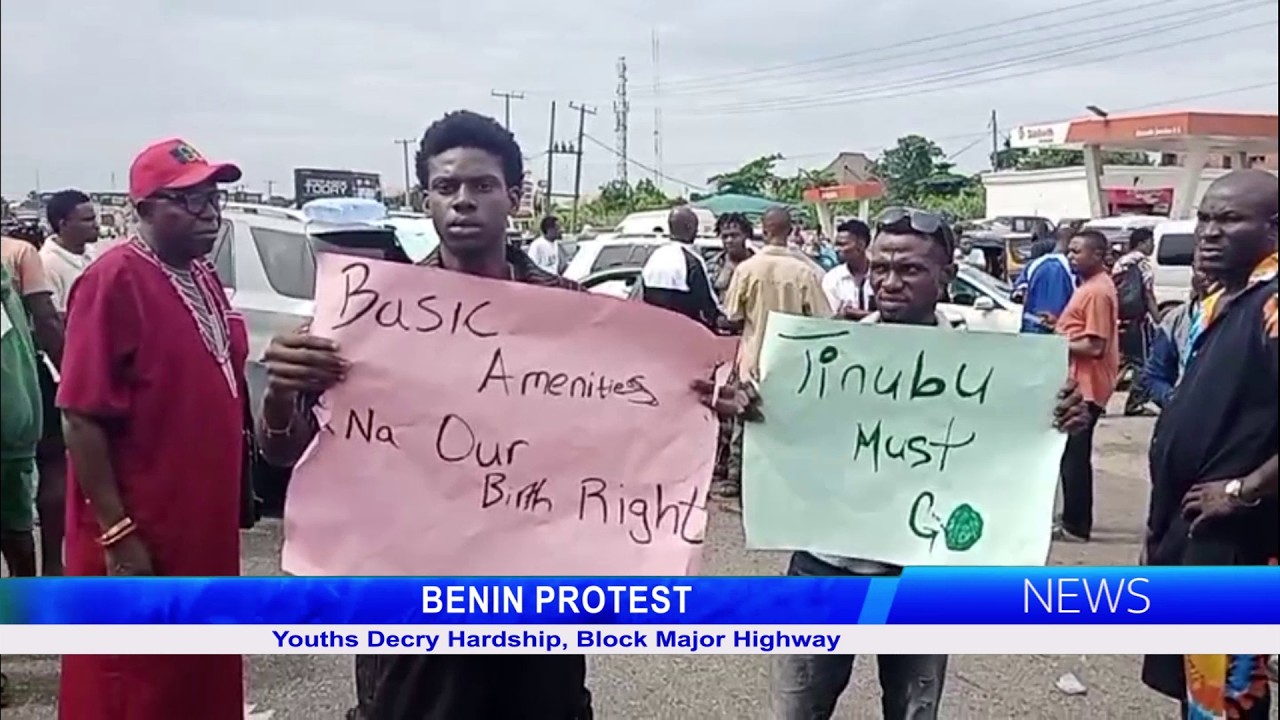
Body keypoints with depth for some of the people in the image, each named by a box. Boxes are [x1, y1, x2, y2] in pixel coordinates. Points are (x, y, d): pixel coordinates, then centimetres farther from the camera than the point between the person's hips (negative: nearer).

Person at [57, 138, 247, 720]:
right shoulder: (115, 280, -17)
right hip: (140, 537, -8)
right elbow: (83, 416, -21)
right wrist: (116, 532, -22)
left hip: (203, 526, 8)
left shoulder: (202, 276, 9)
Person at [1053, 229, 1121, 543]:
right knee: (1072, 454, 15)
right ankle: (1074, 520, 24)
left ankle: (1075, 525, 2)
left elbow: (1095, 346, -22)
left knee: (1075, 456, -5)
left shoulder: (1098, 291, -18)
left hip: (1086, 386, -11)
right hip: (1079, 383, 11)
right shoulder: (1092, 285, 15)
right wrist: (1058, 327, 10)